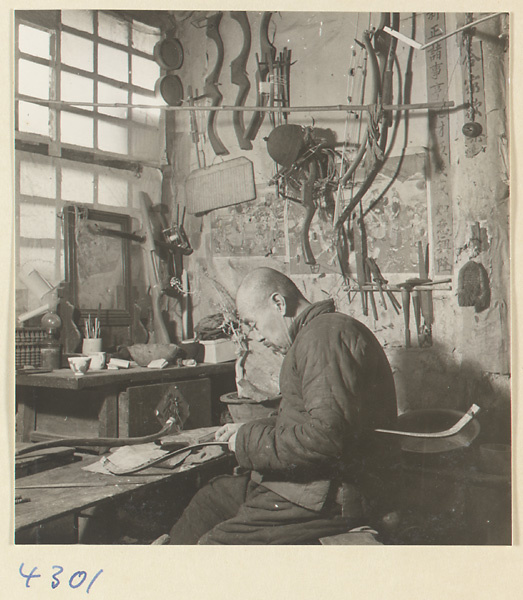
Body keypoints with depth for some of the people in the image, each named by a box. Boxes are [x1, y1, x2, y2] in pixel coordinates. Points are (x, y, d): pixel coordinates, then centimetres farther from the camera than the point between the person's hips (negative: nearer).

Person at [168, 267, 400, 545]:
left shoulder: (327, 334, -19)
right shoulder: (313, 335, 16)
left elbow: (327, 434, -28)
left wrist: (250, 442, -17)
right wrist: (247, 431, 11)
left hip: (337, 495, -11)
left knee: (216, 545, -14)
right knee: (210, 498, 14)